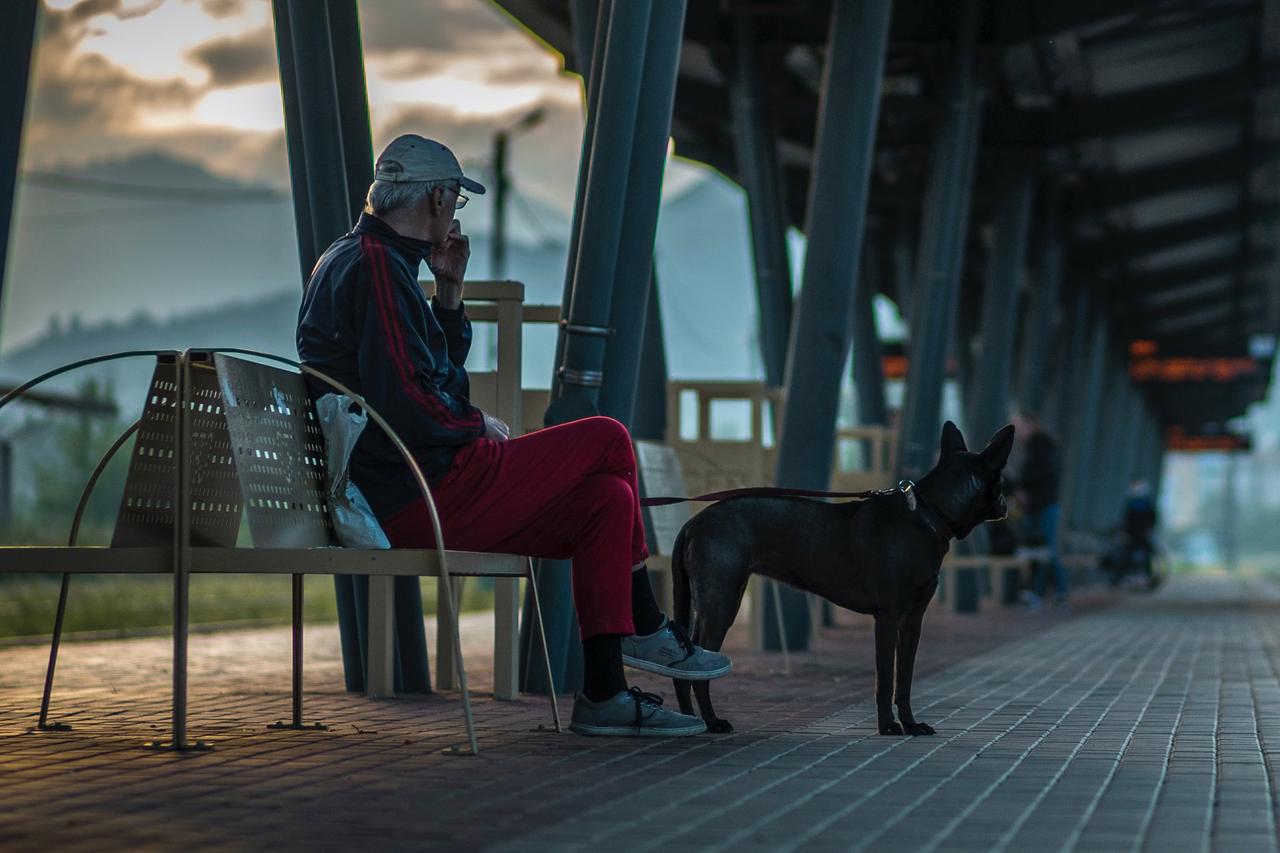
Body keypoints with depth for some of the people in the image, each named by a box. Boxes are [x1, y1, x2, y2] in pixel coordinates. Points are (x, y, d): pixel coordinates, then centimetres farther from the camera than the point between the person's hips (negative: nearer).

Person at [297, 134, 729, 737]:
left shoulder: (349, 259, 20)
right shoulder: (378, 266, -15)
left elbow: (438, 369, 26)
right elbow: (405, 405, -24)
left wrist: (448, 291, 13)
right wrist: (480, 426, -7)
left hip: (392, 496, 11)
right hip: (420, 495, -11)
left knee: (606, 497, 9)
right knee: (608, 441, -5)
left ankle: (603, 694, 5)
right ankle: (644, 627, 9)